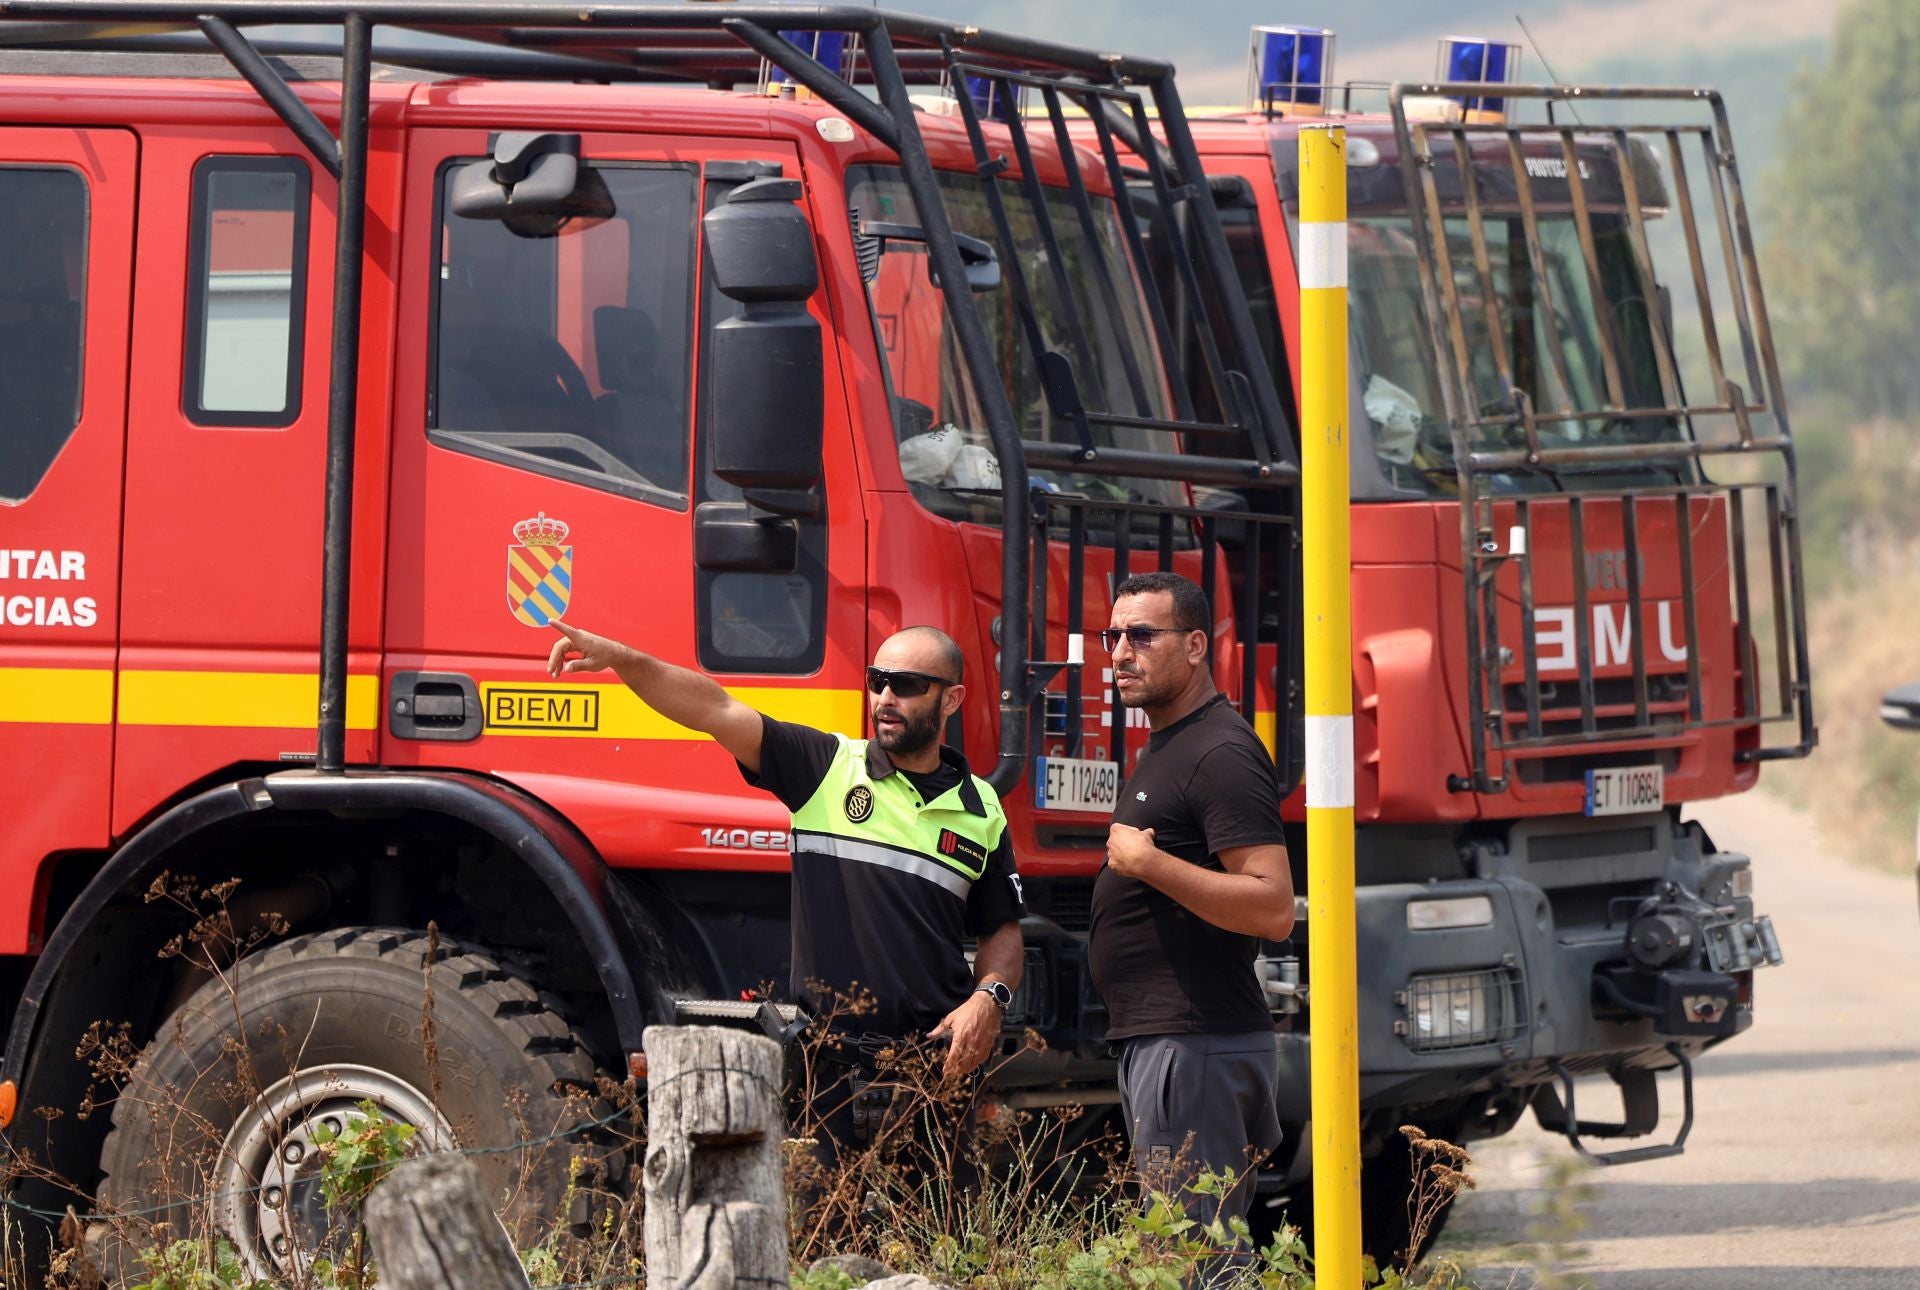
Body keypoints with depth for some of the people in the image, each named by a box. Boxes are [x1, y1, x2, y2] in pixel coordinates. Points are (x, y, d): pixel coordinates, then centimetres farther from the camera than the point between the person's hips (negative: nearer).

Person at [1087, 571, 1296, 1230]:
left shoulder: (1219, 751, -14)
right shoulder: (1164, 748, 20)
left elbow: (1273, 908, -22)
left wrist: (1145, 862, -20)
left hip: (1195, 1044, -11)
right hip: (1154, 1040, 11)